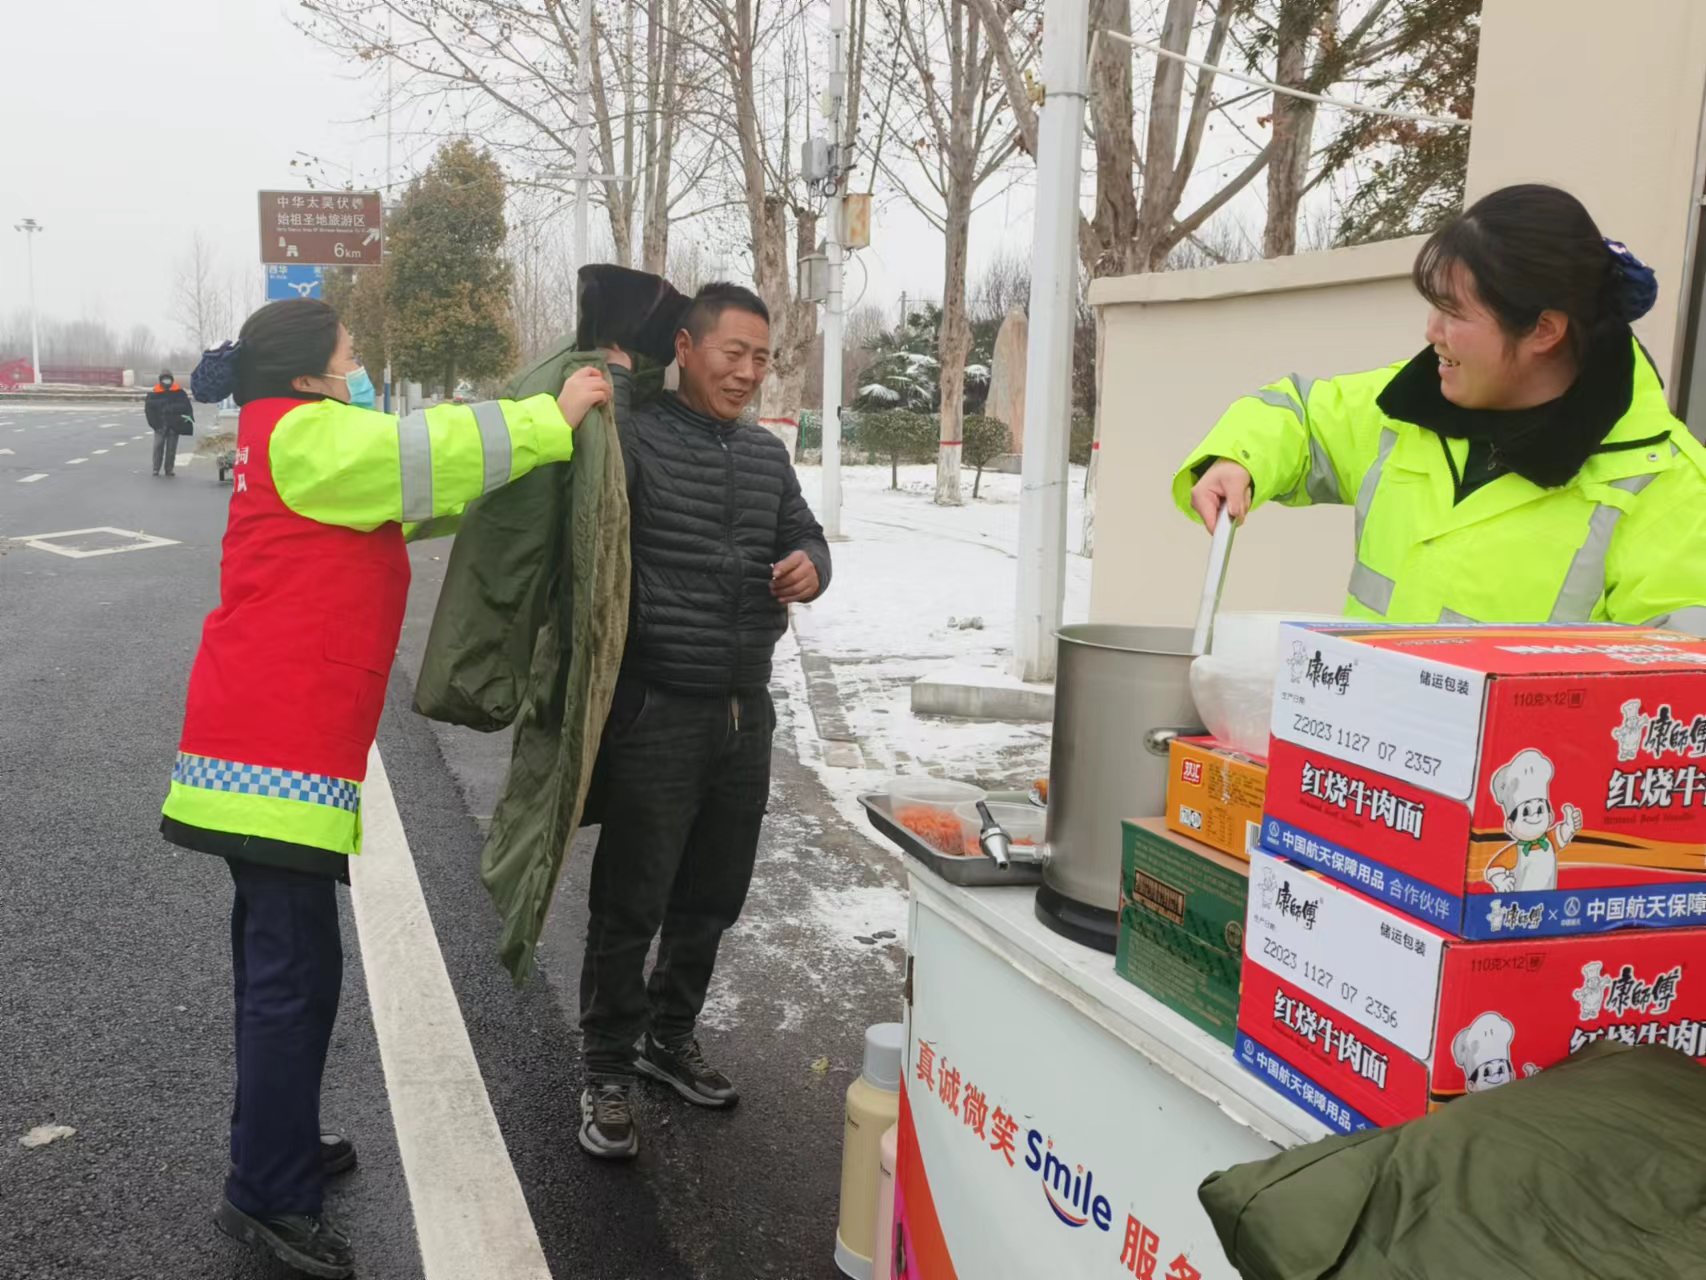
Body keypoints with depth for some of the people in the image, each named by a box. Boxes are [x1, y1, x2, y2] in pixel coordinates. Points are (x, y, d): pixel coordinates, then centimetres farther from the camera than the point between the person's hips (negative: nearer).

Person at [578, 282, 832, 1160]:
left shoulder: (767, 455, 11)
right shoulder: (635, 436, -12)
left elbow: (805, 537, 18)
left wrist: (810, 567, -1)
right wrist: (614, 370, -21)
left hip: (745, 714, 7)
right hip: (655, 713, -7)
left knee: (712, 898, 19)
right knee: (630, 904, 4)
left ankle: (668, 1038, 40)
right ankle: (608, 1074, 22)